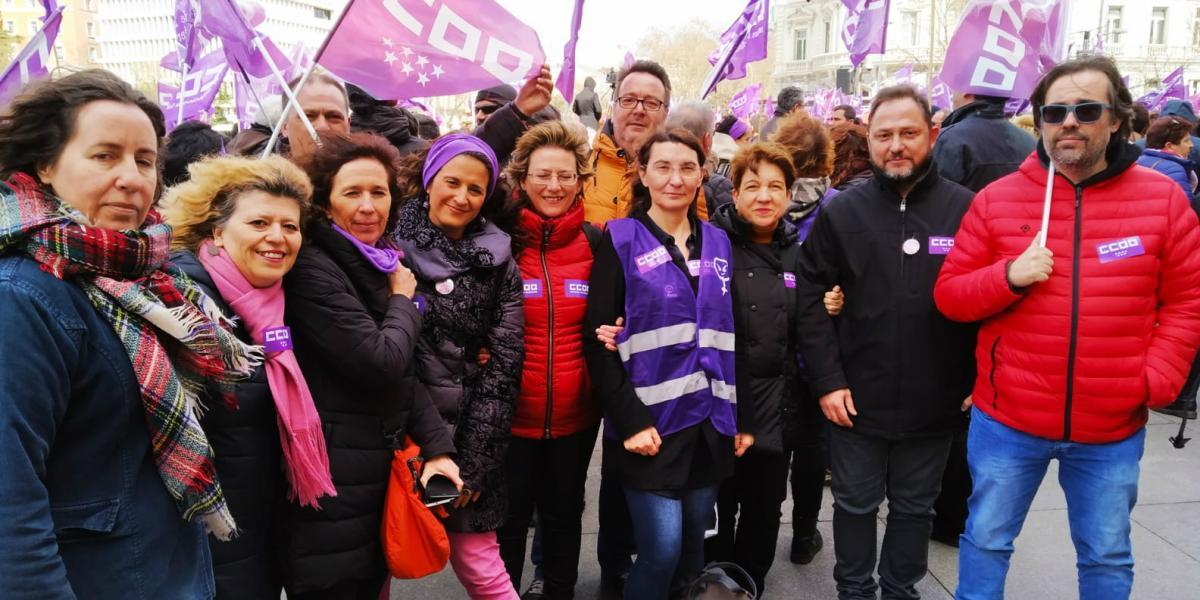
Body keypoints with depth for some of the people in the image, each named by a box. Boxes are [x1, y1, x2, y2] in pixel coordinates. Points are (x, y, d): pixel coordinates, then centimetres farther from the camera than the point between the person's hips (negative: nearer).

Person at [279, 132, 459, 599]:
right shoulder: (311, 268, -16)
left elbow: (406, 373, 9)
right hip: (330, 488, -8)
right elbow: (381, 363, -23)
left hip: (378, 474, 8)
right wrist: (403, 300, -5)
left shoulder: (377, 264, 11)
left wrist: (437, 446, -2)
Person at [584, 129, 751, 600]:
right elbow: (597, 338, -9)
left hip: (710, 421, 5)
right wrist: (631, 420, -15)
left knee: (692, 546, 14)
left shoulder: (718, 242, 10)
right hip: (651, 422, -4)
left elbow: (730, 336, 14)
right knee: (662, 548, -6)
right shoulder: (620, 240, -4)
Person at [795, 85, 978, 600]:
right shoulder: (841, 212, -2)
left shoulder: (966, 209, -4)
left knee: (914, 508, 18)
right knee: (855, 506, 15)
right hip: (855, 401, 0)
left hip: (934, 403, 0)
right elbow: (810, 300, -2)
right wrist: (826, 380, -8)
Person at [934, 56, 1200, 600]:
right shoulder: (997, 198, -4)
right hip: (1006, 420, 0)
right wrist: (1008, 277, -19)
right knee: (985, 541, 14)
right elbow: (948, 294, -1)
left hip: (1113, 430, 1)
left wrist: (1155, 381, -9)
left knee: (1106, 556, 19)